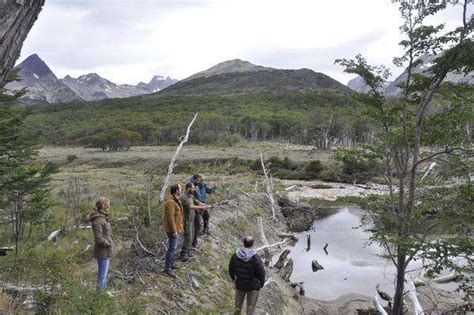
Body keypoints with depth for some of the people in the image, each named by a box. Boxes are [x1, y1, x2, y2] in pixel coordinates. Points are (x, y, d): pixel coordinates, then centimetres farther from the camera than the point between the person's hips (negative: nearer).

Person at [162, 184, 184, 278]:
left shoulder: (175, 199, 6)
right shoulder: (170, 202, -26)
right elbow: (170, 218, -26)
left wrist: (179, 228, 20)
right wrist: (174, 231, -23)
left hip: (176, 227, 10)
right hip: (172, 228, -10)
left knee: (173, 246, 19)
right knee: (172, 248, -3)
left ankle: (171, 264, 31)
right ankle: (167, 268, 7)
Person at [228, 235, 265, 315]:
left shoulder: (235, 256, -13)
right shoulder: (256, 258, -25)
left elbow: (231, 270, 1)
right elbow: (261, 273, -16)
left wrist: (234, 279, 19)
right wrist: (261, 284, 3)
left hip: (240, 285, 3)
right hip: (253, 286, -3)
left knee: (238, 306, 23)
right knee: (251, 308, 12)